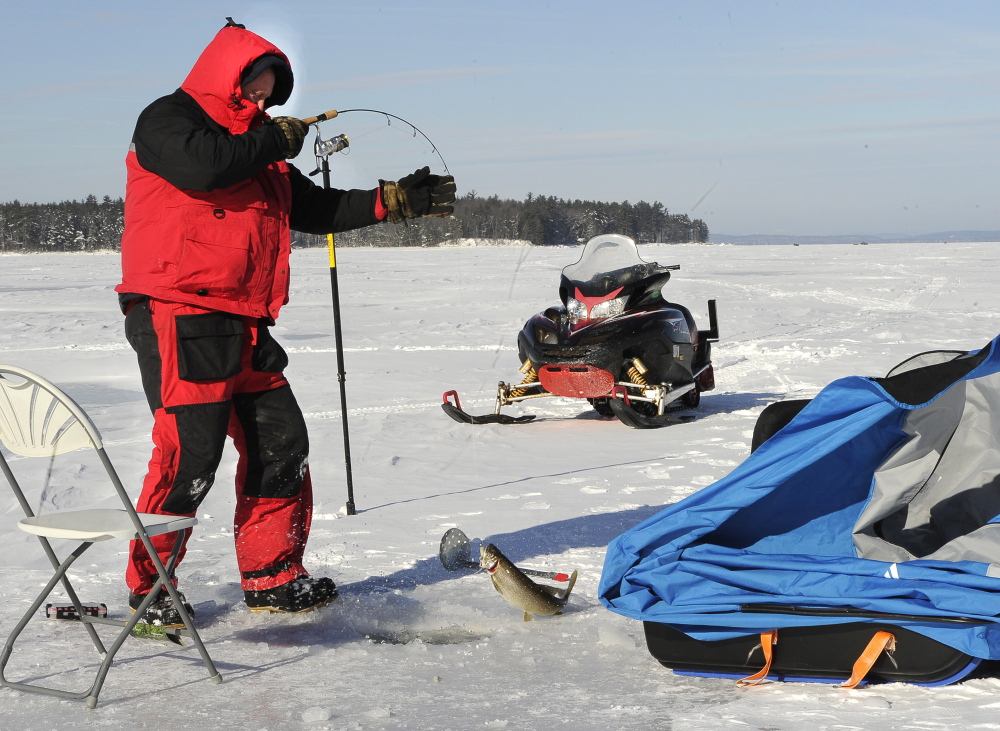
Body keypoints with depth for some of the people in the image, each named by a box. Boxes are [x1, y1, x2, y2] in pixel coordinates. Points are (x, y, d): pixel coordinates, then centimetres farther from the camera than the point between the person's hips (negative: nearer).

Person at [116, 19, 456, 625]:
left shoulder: (263, 152, 24)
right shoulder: (166, 120, -2)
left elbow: (315, 209, 22)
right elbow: (203, 167, -23)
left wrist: (397, 201, 14)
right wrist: (275, 140, -9)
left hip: (244, 324, 9)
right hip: (178, 318, -9)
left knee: (281, 443, 8)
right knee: (189, 451, -13)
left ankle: (273, 578, 20)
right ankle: (148, 588, 1)